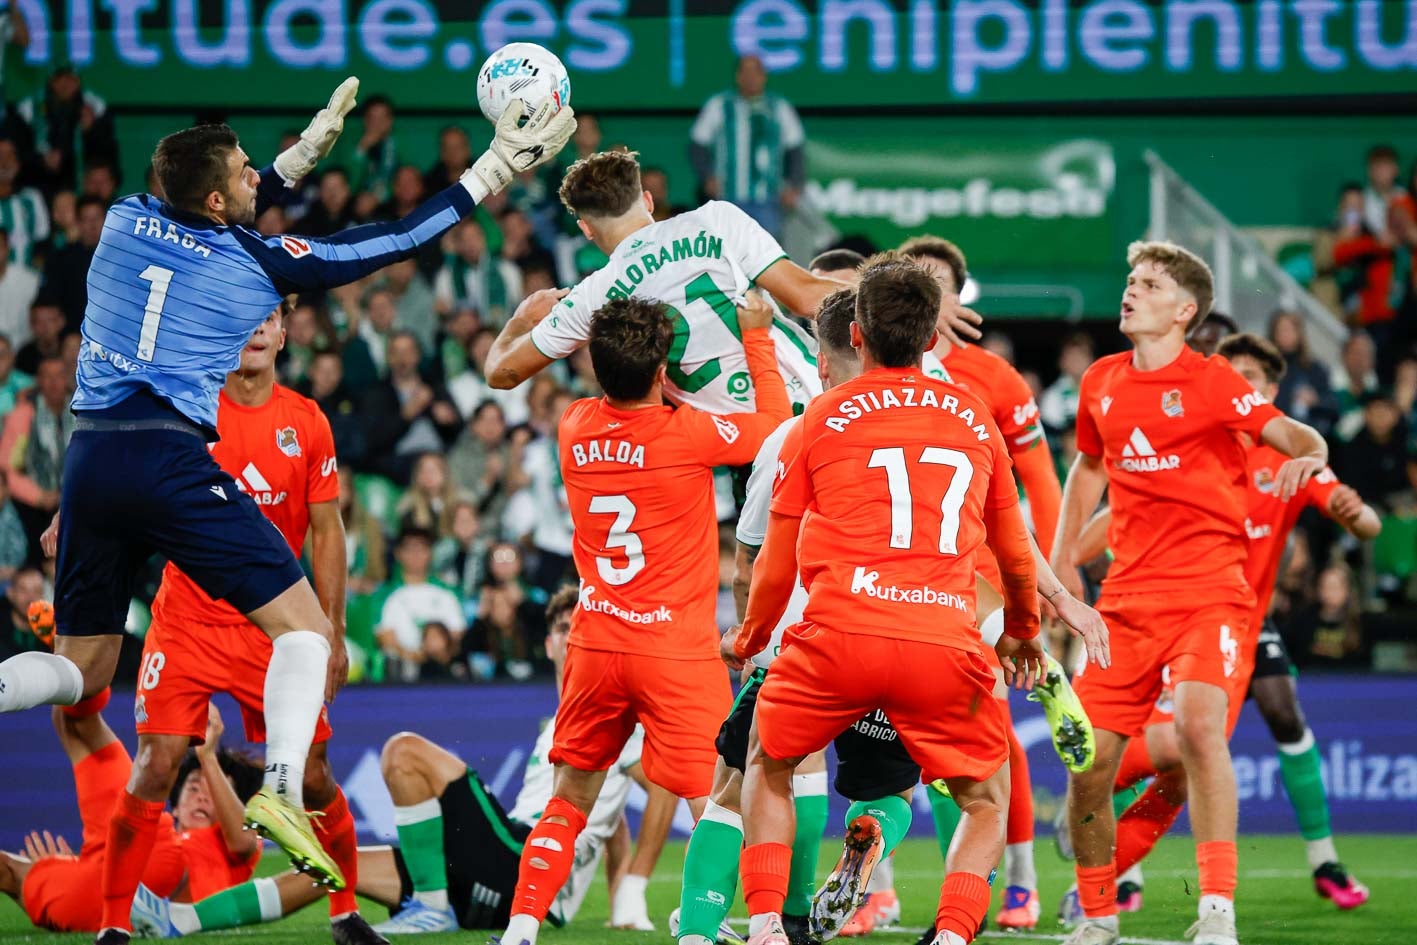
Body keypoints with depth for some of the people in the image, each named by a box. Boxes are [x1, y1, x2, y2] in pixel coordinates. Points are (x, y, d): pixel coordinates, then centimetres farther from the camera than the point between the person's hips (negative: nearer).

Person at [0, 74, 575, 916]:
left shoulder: (127, 222, 14)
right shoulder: (256, 262, 2)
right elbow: (385, 244, 11)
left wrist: (304, 156, 41)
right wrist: (490, 175, 18)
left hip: (92, 459, 5)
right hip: (173, 461, -5)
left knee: (82, 668, 15)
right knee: (305, 628, 2)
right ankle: (282, 787, -20)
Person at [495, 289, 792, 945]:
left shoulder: (575, 428, 0)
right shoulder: (687, 434, -14)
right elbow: (776, 423, 3)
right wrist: (756, 337, 11)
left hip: (595, 645, 5)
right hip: (677, 651, -5)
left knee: (569, 802, 17)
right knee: (714, 800, -4)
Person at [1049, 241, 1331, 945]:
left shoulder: (1209, 381, -4)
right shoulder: (1101, 382, 11)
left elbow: (1301, 437, -9)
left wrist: (1306, 458, -33)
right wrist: (1062, 557, 18)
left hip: (1207, 590, -5)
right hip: (1127, 594, 5)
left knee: (1198, 721, -29)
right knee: (1088, 766, -1)